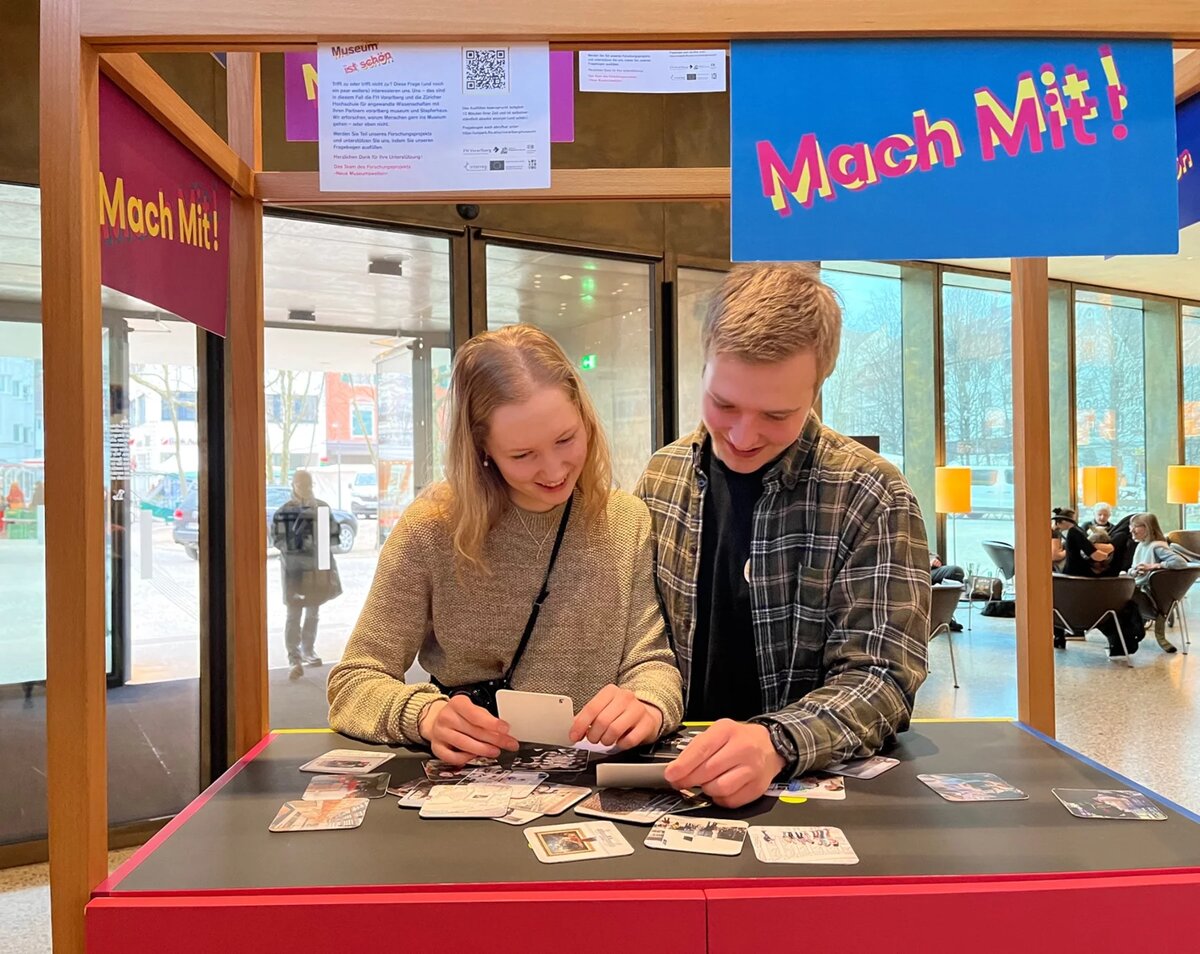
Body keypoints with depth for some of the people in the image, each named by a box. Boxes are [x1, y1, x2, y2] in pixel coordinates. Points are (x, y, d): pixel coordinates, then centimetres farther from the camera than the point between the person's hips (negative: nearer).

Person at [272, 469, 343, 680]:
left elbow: (333, 535, 8)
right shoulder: (284, 512, -5)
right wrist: (294, 539, -27)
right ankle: (294, 659, -10)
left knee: (313, 613, 16)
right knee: (294, 615, -8)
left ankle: (308, 651, 31)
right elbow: (277, 540, -10)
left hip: (318, 567, 5)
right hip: (294, 568, -4)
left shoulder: (323, 507, 6)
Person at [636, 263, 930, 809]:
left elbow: (879, 677, -15)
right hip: (675, 770, 2)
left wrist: (775, 743, -33)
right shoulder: (662, 477, 1)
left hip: (820, 783, -1)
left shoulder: (872, 498, -10)